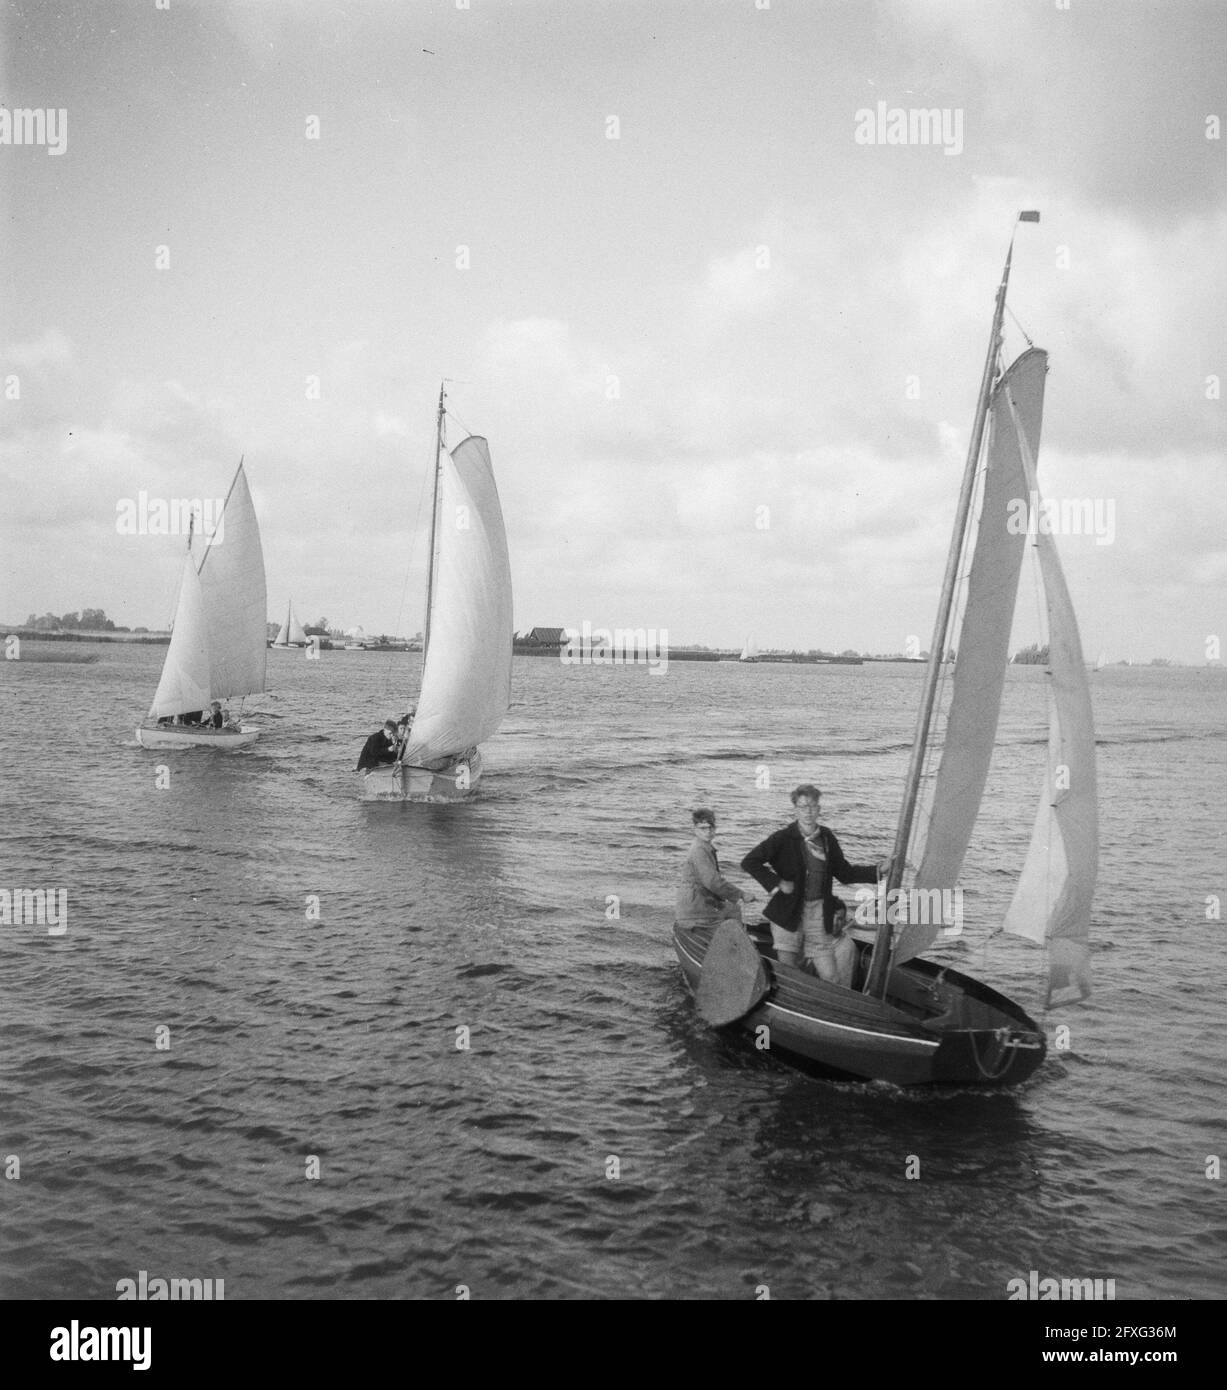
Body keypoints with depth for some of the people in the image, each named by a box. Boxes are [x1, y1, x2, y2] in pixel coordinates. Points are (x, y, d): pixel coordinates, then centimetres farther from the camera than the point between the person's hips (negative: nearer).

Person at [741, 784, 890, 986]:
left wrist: (878, 869, 7)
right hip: (788, 914, -3)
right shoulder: (783, 839, -7)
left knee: (829, 976, -2)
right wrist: (776, 884, -13)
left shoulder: (827, 839, 6)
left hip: (819, 915, 3)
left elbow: (845, 873, 15)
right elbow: (749, 862, -10)